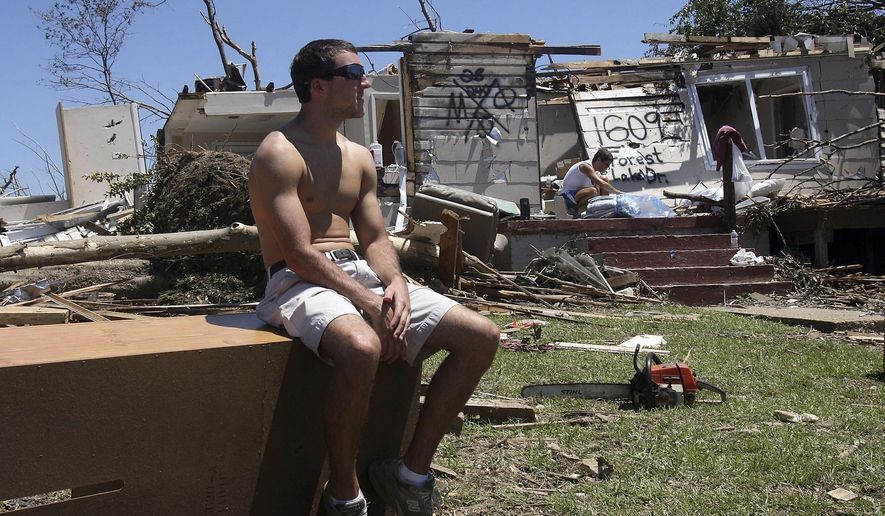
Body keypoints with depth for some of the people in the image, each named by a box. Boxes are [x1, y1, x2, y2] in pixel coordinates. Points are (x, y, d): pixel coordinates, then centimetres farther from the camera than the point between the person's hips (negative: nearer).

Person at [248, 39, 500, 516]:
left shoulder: (359, 158, 17)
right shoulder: (280, 153, -8)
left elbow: (375, 239, 14)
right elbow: (298, 253, -16)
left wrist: (395, 285, -8)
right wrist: (370, 304, -20)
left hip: (361, 274, 8)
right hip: (300, 283, -8)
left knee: (481, 336, -5)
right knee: (361, 348, -41)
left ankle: (411, 470, 1)